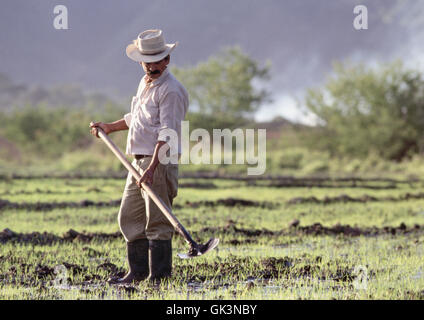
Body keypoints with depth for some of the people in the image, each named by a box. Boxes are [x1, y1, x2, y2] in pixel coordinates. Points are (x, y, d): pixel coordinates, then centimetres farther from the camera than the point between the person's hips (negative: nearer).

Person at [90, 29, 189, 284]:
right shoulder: (145, 83, 16)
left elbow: (167, 133, -22)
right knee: (129, 217, 12)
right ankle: (137, 272, 19)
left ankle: (159, 276, -3)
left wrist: (152, 167, -29)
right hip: (139, 161, 10)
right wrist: (110, 127, 40)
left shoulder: (171, 90, -14)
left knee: (157, 222, -7)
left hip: (160, 162, -10)